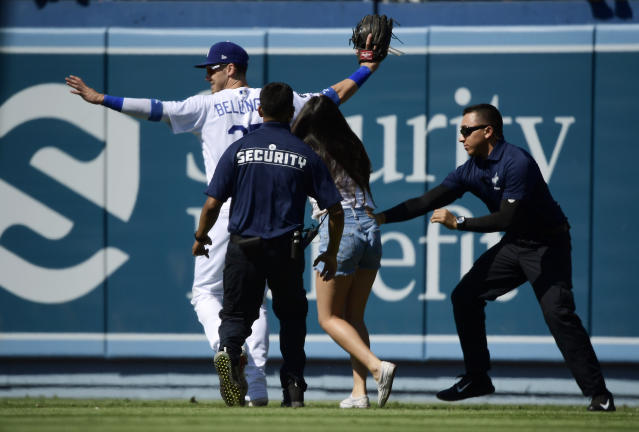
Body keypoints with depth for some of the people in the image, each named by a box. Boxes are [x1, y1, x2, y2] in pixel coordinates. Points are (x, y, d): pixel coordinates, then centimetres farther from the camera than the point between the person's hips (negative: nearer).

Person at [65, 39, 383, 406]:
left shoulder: (209, 106, 0)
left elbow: (156, 109, -6)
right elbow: (335, 95, 13)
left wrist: (102, 99, -4)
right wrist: (368, 68, 24)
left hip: (228, 209, -4)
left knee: (206, 292, 7)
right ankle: (256, 388, 4)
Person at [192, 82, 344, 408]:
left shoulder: (238, 149, 2)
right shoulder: (305, 155, 3)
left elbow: (212, 204, -2)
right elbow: (335, 210, 2)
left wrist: (200, 237, 16)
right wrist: (331, 253, 16)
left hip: (243, 246, 0)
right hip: (286, 249, 0)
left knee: (236, 315, 6)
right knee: (291, 315, 17)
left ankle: (228, 350, -28)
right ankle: (294, 389, 12)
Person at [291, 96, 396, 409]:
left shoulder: (309, 151, -1)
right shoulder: (354, 148, 13)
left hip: (339, 229, -5)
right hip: (370, 228, 6)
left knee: (329, 318, 5)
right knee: (354, 317, 13)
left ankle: (377, 366, -17)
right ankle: (359, 392, 3)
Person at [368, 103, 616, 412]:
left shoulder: (517, 163, -25)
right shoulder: (471, 171, 0)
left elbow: (508, 219, -28)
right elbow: (428, 202, 2)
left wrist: (458, 223, -22)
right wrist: (382, 217, -6)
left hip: (547, 245, -8)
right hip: (513, 245, 8)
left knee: (558, 313, -20)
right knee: (465, 296, 2)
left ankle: (598, 394, -15)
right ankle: (477, 379, 13)